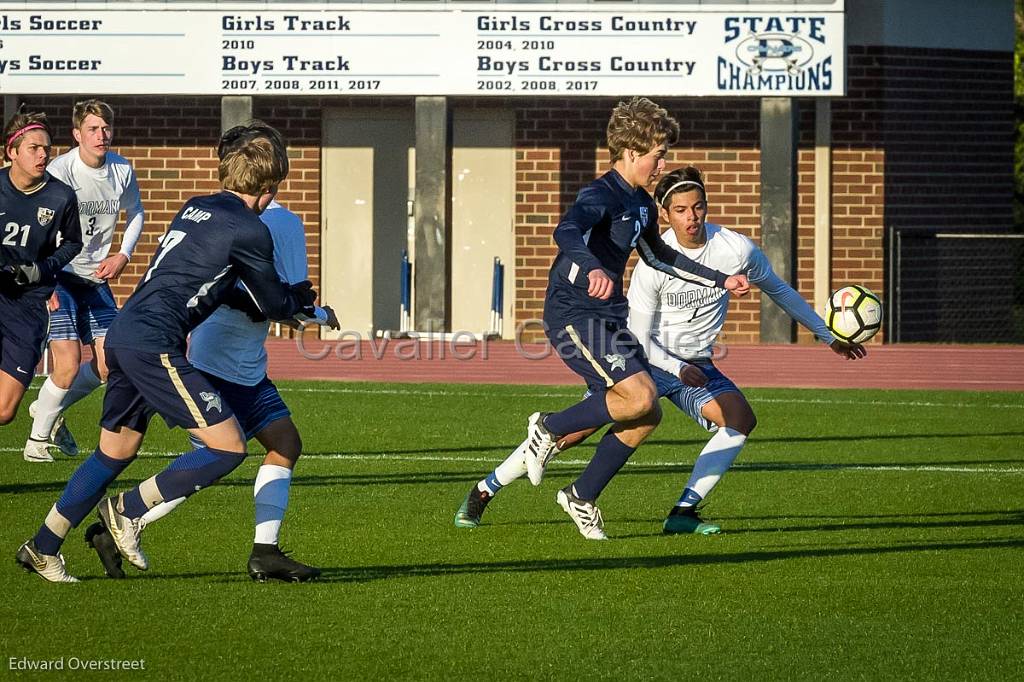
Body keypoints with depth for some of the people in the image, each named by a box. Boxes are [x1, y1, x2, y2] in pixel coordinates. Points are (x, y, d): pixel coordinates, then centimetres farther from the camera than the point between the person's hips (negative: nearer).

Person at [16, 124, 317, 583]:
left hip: (123, 334, 9)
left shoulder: (194, 209, 18)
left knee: (115, 452, 22)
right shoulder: (249, 230, -6)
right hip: (154, 344, -9)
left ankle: (43, 548, 25)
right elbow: (275, 305, 4)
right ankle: (128, 510, 1)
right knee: (229, 447, -7)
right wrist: (303, 297, 27)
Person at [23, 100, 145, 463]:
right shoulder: (59, 171, -18)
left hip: (97, 277, 6)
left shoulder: (122, 170, -1)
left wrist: (122, 256, 2)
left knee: (110, 363, 0)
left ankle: (50, 409, 24)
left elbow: (135, 213, 18)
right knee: (68, 365, -14)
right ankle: (38, 438, 7)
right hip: (57, 276, -6)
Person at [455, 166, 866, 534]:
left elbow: (779, 290, 7)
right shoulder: (654, 263, -20)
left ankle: (683, 513, -21)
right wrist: (678, 369, -29)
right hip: (646, 359, -3)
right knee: (572, 432, -11)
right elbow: (639, 339, -13)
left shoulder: (736, 250, -12)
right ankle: (484, 491, 5)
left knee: (741, 418, -24)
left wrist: (830, 338, 12)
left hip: (696, 366, 3)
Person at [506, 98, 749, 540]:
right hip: (573, 315, -9)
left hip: (609, 318, 9)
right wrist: (593, 269, -58)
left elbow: (657, 256, 33)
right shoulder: (601, 196, -16)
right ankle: (547, 429, -4)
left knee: (646, 417, 3)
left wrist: (721, 281, 34)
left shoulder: (642, 204, 14)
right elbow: (567, 231, -38)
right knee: (639, 395, -24)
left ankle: (582, 497, 16)